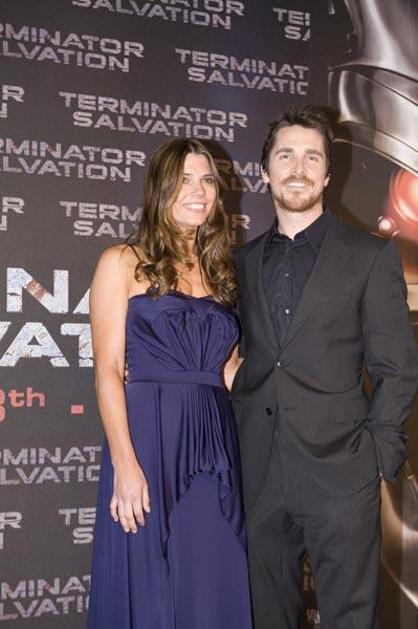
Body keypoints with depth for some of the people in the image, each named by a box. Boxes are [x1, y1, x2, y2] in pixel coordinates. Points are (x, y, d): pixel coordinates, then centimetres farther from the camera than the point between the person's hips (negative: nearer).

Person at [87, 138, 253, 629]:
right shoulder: (122, 263, 1)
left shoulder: (219, 270, 16)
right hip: (148, 440, -4)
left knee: (214, 590, 8)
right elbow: (108, 369, -6)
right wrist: (125, 464, -15)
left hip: (214, 446, 5)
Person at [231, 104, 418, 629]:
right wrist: (235, 441, 4)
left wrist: (375, 452, -8)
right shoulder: (244, 261, 13)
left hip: (339, 472, -3)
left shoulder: (371, 257, 2)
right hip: (258, 473, 4)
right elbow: (238, 355, 15)